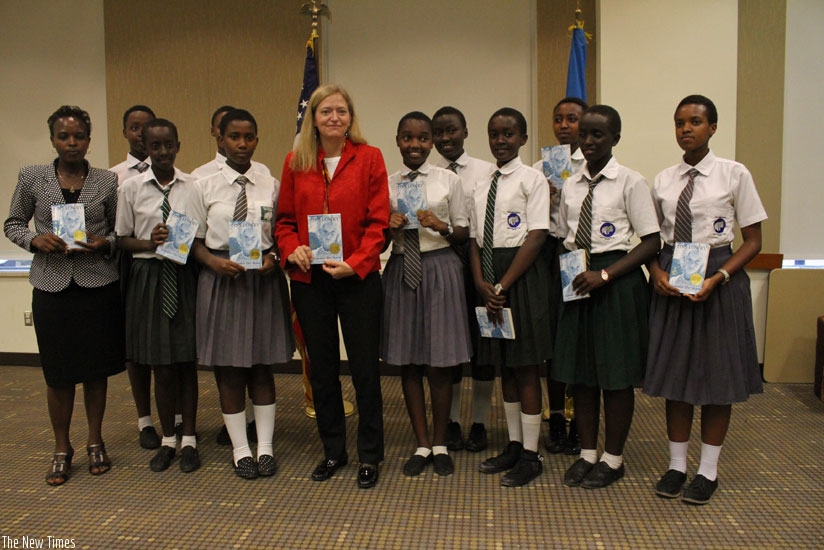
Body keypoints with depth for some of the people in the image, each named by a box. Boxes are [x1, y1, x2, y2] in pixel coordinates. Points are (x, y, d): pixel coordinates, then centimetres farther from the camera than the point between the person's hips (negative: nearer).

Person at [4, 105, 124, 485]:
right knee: (58, 372, 6)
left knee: (97, 368, 10)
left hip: (98, 285, 0)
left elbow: (120, 230, 9)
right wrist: (35, 240, -11)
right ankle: (62, 450, 25)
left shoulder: (108, 181, 2)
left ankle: (95, 443, 28)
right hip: (52, 286, 0)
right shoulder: (31, 178, 2)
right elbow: (12, 225, 9)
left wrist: (105, 244, -12)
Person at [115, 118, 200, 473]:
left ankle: (189, 439, 23)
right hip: (149, 277, 0)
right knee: (161, 365, 9)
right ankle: (167, 439, 27)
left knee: (187, 361, 8)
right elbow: (122, 239, 2)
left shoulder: (193, 186, -1)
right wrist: (150, 243, -15)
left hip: (186, 276, 0)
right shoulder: (130, 188, 0)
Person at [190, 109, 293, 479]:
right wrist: (215, 262, -16)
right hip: (221, 279, 0)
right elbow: (196, 242, 2)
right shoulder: (205, 187, 0)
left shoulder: (271, 186, 1)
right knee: (229, 370, 7)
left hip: (263, 279, 0)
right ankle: (240, 449, 21)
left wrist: (272, 257, -12)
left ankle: (265, 447, 21)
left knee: (262, 367, 9)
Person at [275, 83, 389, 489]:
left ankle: (369, 455, 20)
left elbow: (378, 221, -5)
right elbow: (285, 218, 9)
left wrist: (355, 263, -16)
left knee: (364, 367, 4)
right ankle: (333, 451, 29)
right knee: (322, 368, 13)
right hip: (309, 279, 3)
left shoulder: (369, 158, -1)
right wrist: (292, 249, -10)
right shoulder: (296, 162, 6)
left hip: (358, 277, -3)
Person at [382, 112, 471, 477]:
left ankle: (440, 444, 23)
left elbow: (464, 233, 3)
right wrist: (389, 230, -12)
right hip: (401, 271, 2)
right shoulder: (386, 185, 7)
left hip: (441, 270, -2)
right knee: (407, 362, 8)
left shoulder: (449, 180, 1)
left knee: (439, 363, 3)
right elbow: (380, 243, 9)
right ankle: (422, 445, 24)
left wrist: (442, 227, -17)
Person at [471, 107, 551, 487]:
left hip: (523, 275, -6)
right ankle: (514, 445, 25)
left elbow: (536, 237, -12)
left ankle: (531, 455, 12)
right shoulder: (482, 187, 13)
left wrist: (502, 286, -15)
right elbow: (475, 239, 10)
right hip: (489, 277, 6)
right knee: (504, 365, 12)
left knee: (526, 366, 0)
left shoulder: (532, 178, -5)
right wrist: (481, 284, -6)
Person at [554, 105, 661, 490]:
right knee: (578, 370, 10)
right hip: (577, 282, 5)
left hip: (617, 282, -5)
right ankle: (587, 453, 27)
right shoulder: (571, 185, 9)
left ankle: (613, 459, 22)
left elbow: (651, 242, -10)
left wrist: (604, 274, -18)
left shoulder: (630, 182, -7)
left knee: (616, 372, 5)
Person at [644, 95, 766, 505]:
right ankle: (676, 464, 24)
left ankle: (708, 470, 21)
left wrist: (717, 278, -16)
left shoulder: (734, 174, -4)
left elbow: (753, 240, -4)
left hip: (718, 279, -3)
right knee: (674, 373, 9)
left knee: (717, 375, 5)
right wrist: (656, 272, -8)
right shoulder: (663, 180, 6)